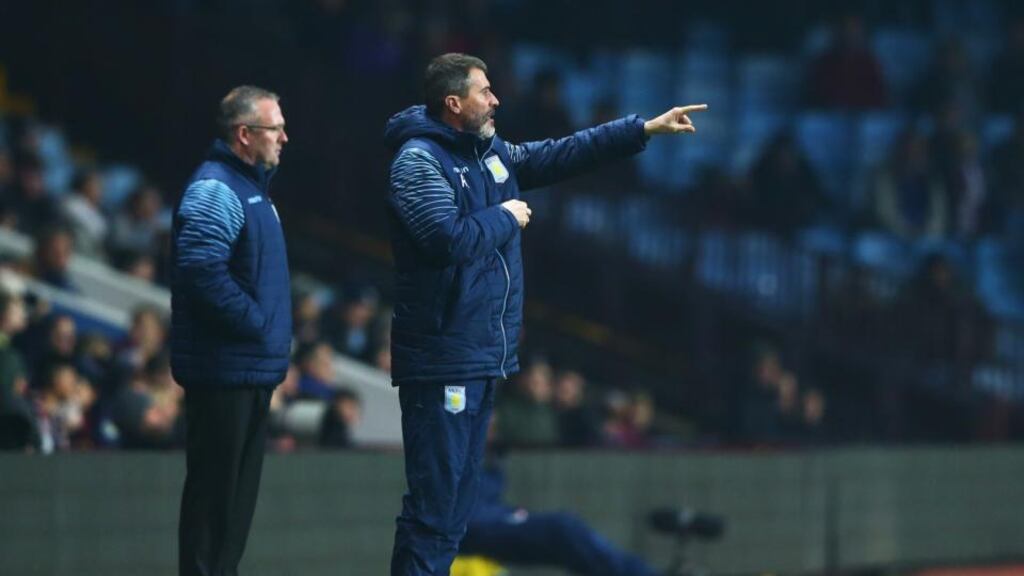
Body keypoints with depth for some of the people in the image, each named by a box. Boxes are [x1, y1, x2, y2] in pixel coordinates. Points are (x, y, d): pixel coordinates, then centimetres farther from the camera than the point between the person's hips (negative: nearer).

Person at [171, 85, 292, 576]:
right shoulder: (214, 190, -14)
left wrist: (273, 330, 14)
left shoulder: (251, 186, 18)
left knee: (238, 493, 13)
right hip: (225, 369, -10)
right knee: (215, 488, -7)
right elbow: (202, 272, -27)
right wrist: (256, 324, -19)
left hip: (253, 369, 10)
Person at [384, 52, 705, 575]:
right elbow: (449, 238, -25)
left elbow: (560, 156, 19)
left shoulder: (492, 153, 13)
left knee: (459, 498, 12)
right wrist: (505, 217, -9)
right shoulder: (418, 160, -13)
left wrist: (646, 129, 17)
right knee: (433, 498, -10)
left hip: (484, 357, 9)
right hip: (442, 361, -9)